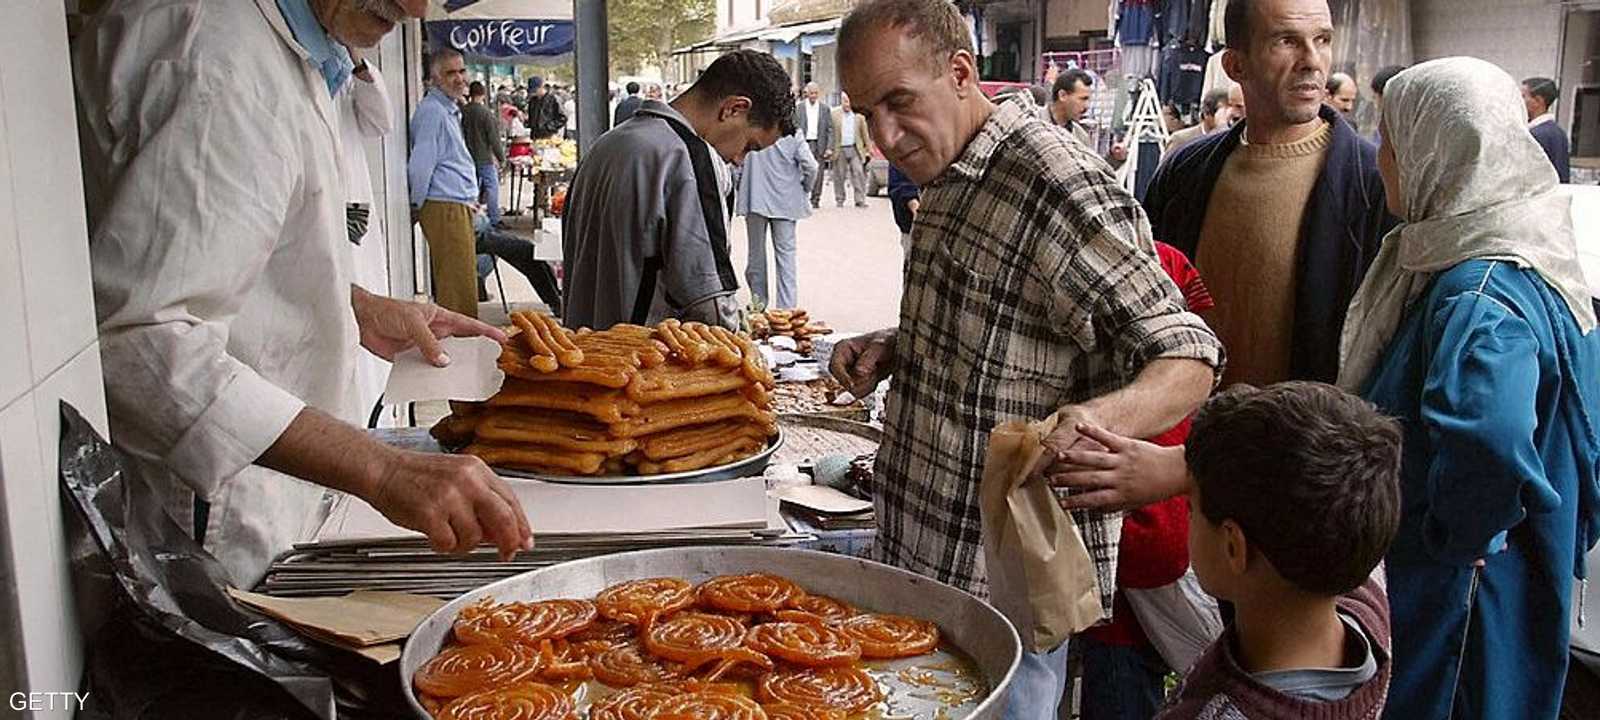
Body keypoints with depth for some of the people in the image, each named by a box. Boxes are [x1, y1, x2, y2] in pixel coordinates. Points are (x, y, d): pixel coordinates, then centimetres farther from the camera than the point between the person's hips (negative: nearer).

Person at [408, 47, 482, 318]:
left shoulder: (450, 109, 19)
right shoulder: (432, 111, -13)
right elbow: (420, 166, -17)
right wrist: (417, 205, -7)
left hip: (459, 205, 10)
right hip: (445, 207, -10)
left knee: (451, 284, 15)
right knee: (458, 287, -9)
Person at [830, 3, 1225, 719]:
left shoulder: (1057, 181, -20)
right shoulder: (945, 180, 9)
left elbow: (1187, 358, -17)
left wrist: (1102, 416, -37)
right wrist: (891, 349, 5)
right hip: (916, 552, 9)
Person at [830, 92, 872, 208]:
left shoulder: (859, 115, 7)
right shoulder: (834, 114, 2)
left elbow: (864, 133, 10)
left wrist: (868, 149, 7)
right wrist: (829, 148, -4)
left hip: (855, 149, 1)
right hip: (839, 149, -1)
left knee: (859, 173, -8)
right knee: (839, 175, 4)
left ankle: (860, 200, -7)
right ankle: (839, 200, 16)